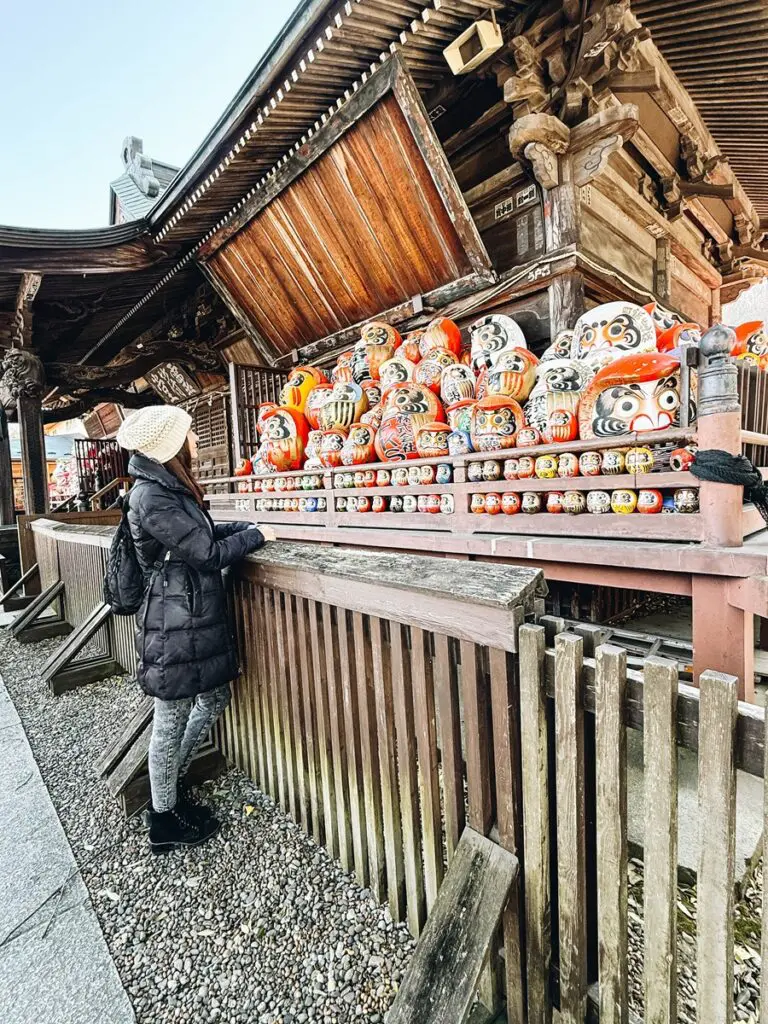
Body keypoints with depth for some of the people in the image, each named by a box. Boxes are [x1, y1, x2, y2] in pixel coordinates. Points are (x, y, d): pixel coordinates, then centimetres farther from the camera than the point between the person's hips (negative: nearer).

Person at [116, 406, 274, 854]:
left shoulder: (172, 487, 10)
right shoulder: (151, 496, -19)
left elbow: (204, 531, 18)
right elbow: (208, 552, -20)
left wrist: (249, 527, 7)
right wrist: (256, 537, -6)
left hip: (196, 618, 10)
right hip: (174, 627, -9)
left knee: (215, 699, 20)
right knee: (172, 722, 8)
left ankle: (173, 782, 42)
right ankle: (165, 820, 31)